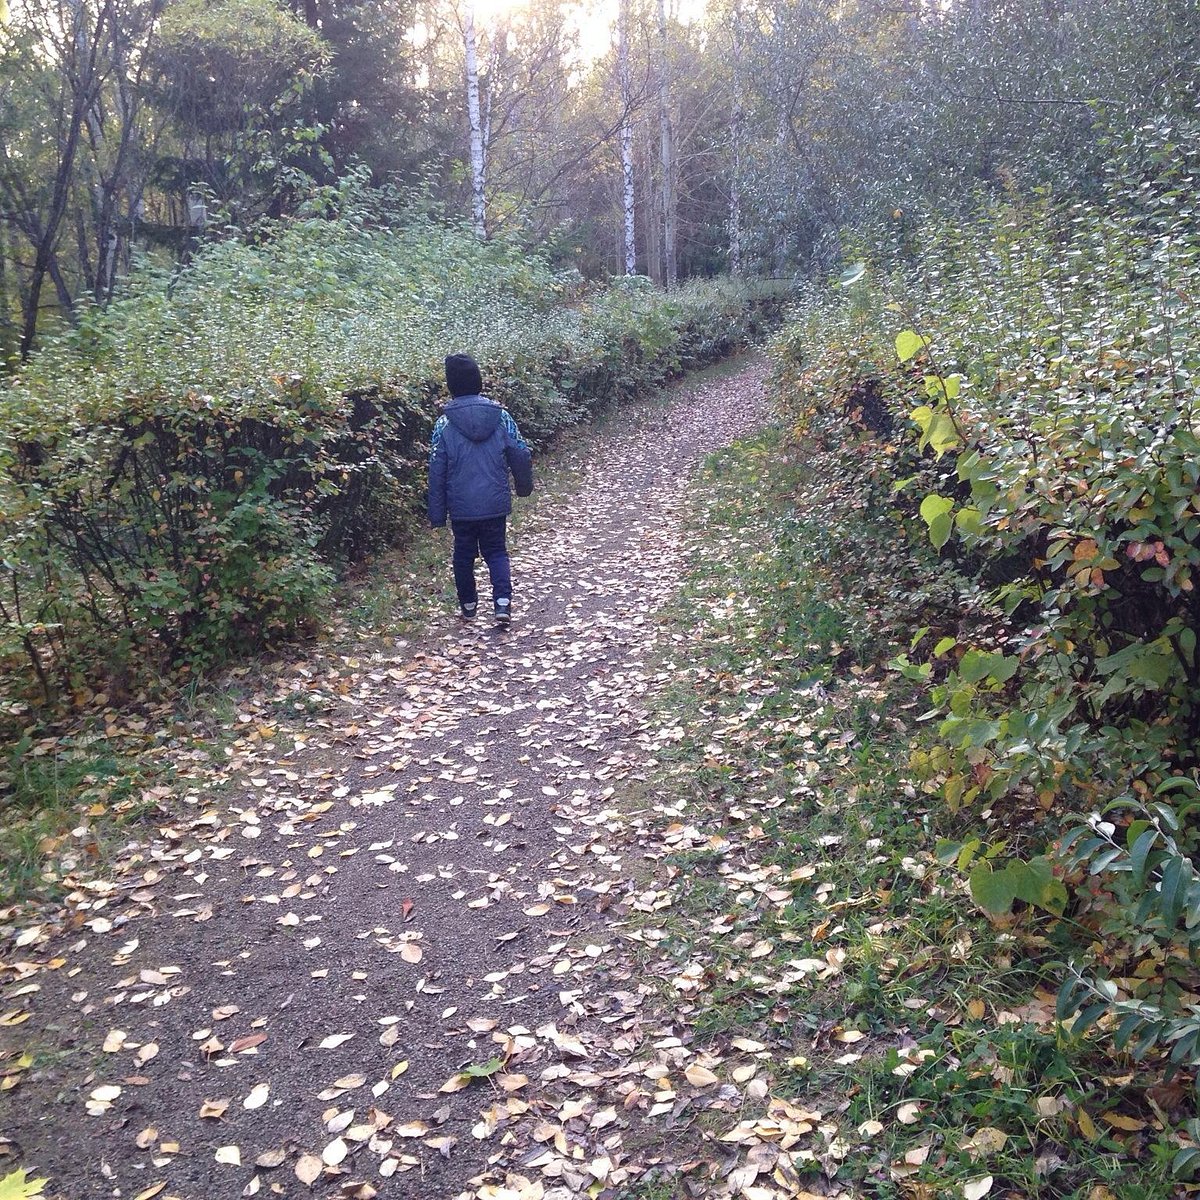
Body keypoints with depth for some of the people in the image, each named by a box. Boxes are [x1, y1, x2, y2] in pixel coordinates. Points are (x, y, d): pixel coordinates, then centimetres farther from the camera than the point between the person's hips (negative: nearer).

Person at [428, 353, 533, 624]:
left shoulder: (444, 424, -8)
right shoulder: (500, 416, -5)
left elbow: (437, 473, -6)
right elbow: (521, 455, 1)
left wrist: (437, 514, 1)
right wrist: (524, 486, 20)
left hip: (462, 507, -1)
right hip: (496, 504, 1)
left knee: (464, 555, 16)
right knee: (496, 552, 14)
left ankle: (468, 606, 27)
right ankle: (503, 602, -5)